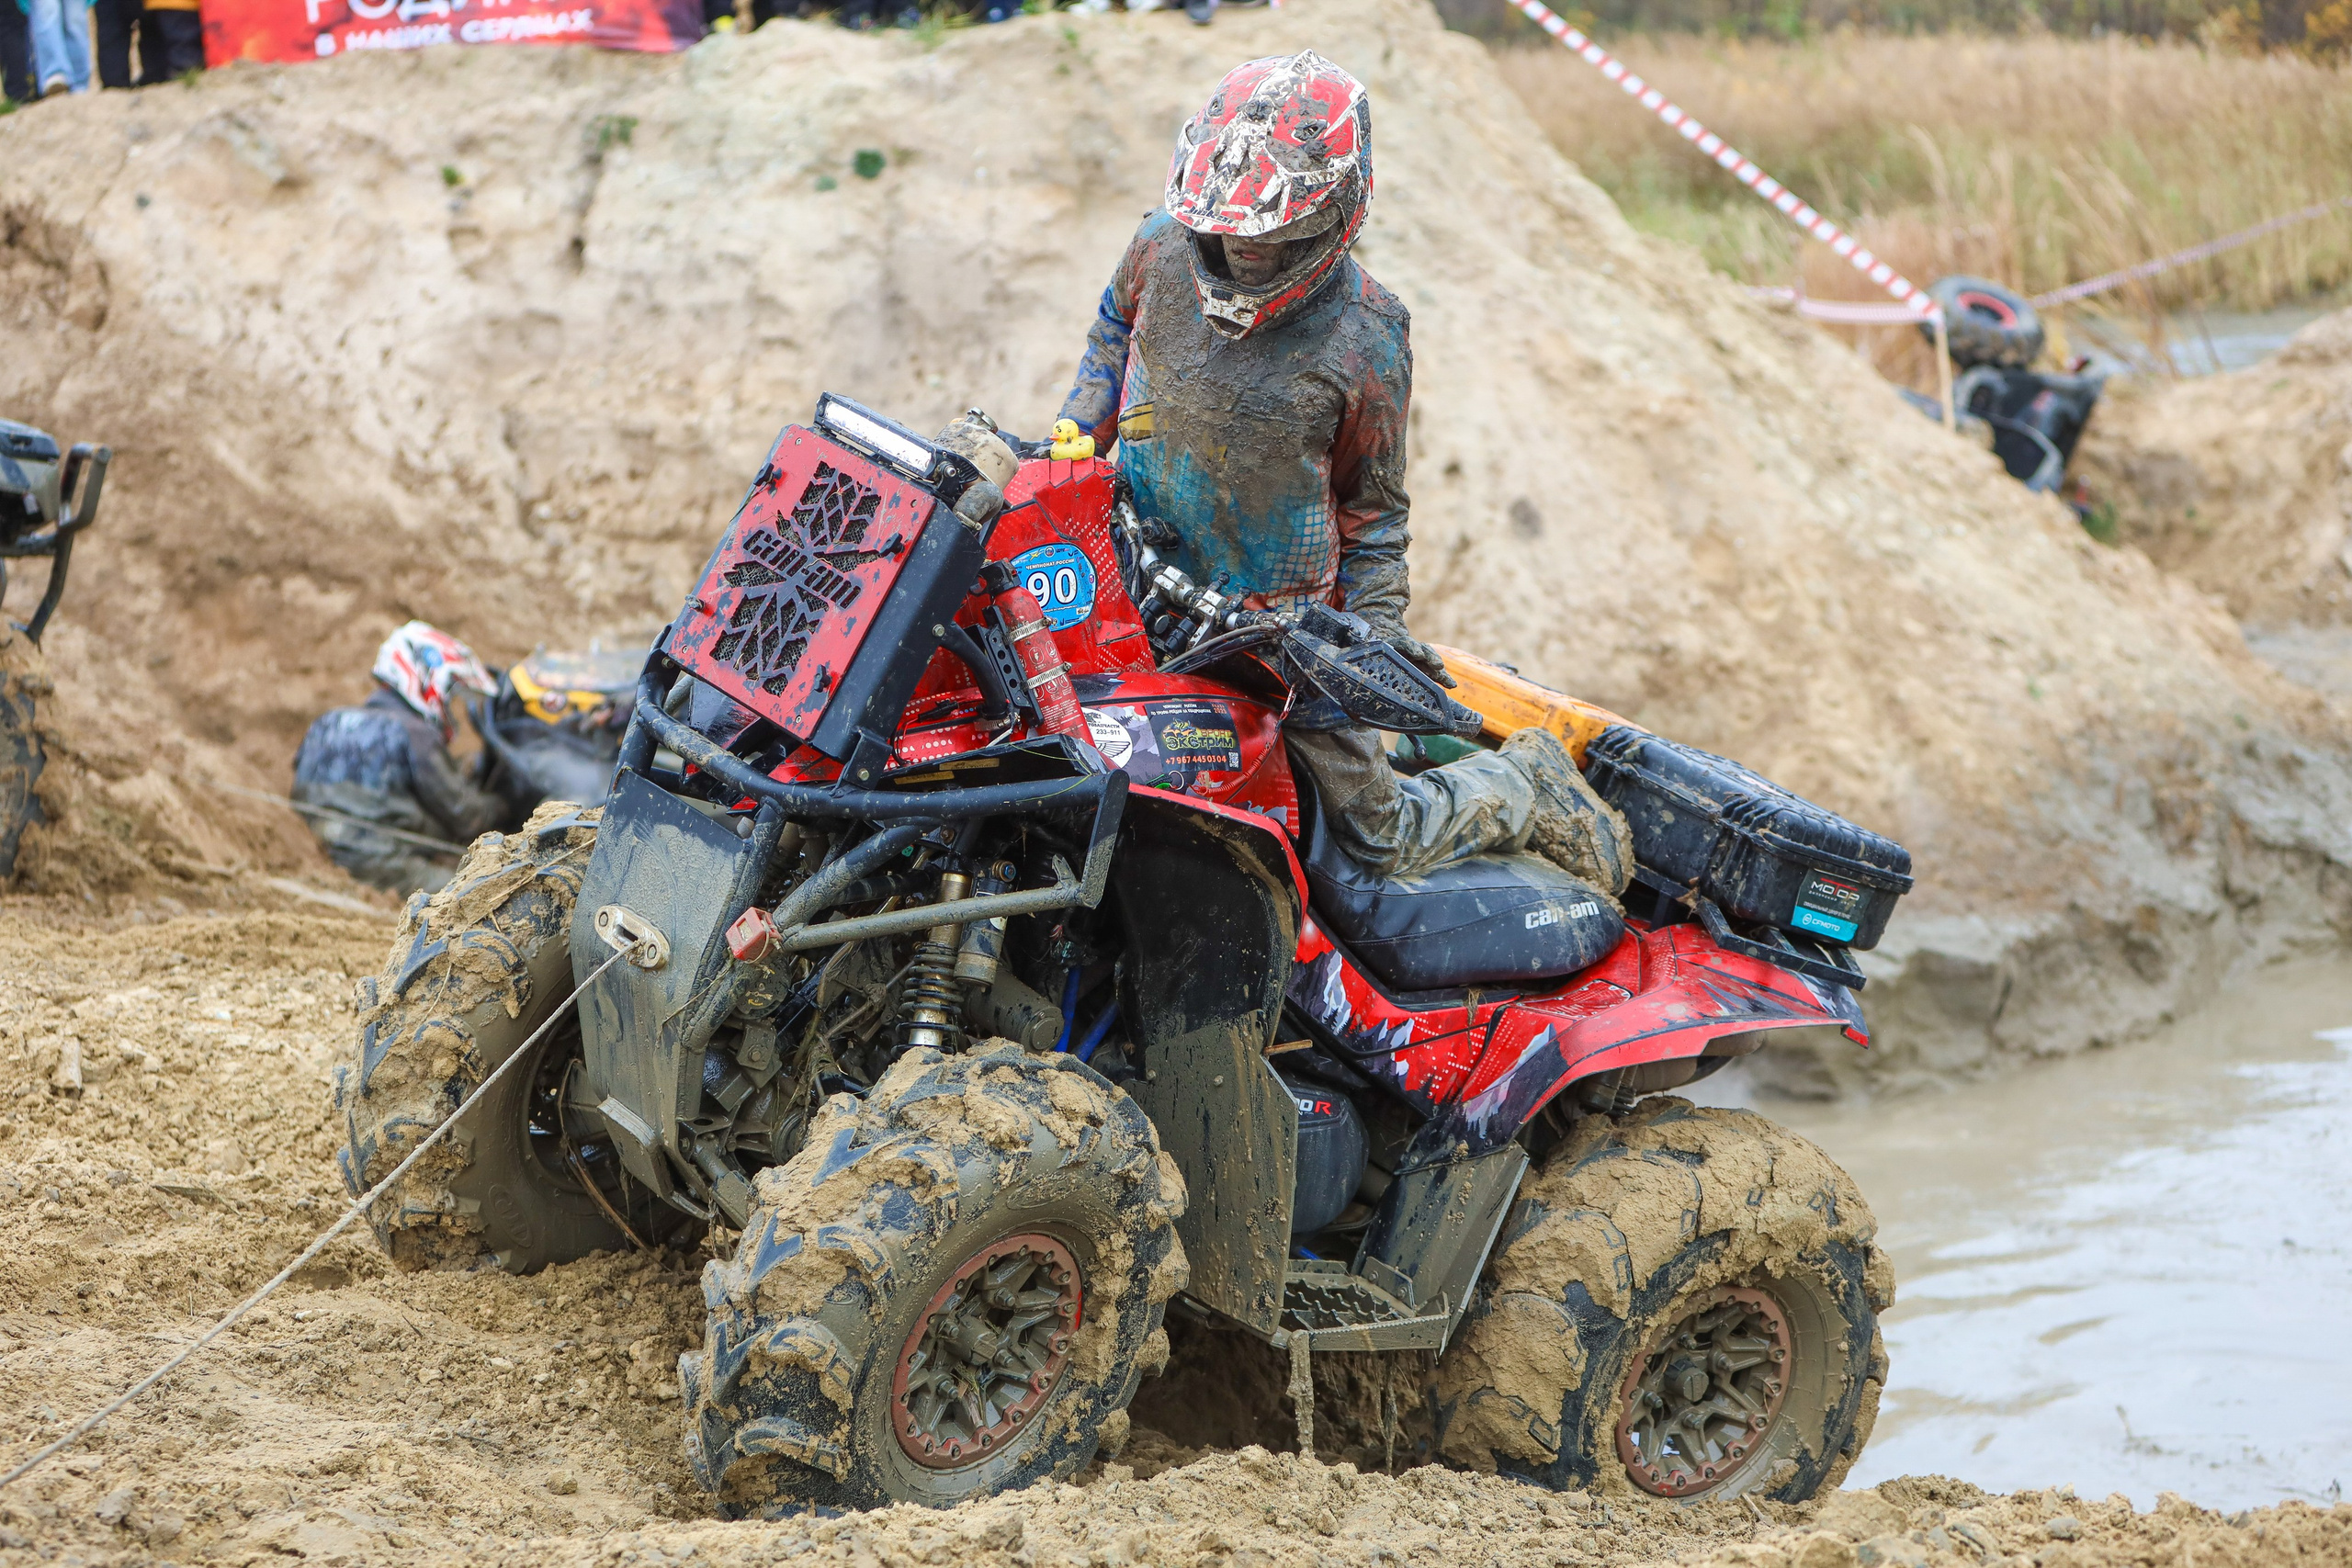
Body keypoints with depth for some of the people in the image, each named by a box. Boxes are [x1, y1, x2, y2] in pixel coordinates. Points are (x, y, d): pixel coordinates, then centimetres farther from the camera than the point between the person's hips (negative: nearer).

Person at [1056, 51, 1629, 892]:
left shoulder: (1366, 341, -14)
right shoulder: (1164, 251, -5)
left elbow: (1371, 501, -1)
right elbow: (1115, 328, 20)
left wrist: (1377, 623, -10)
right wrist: (1073, 438, 9)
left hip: (1285, 620, -4)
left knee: (1381, 839, -1)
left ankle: (1530, 783, 28)